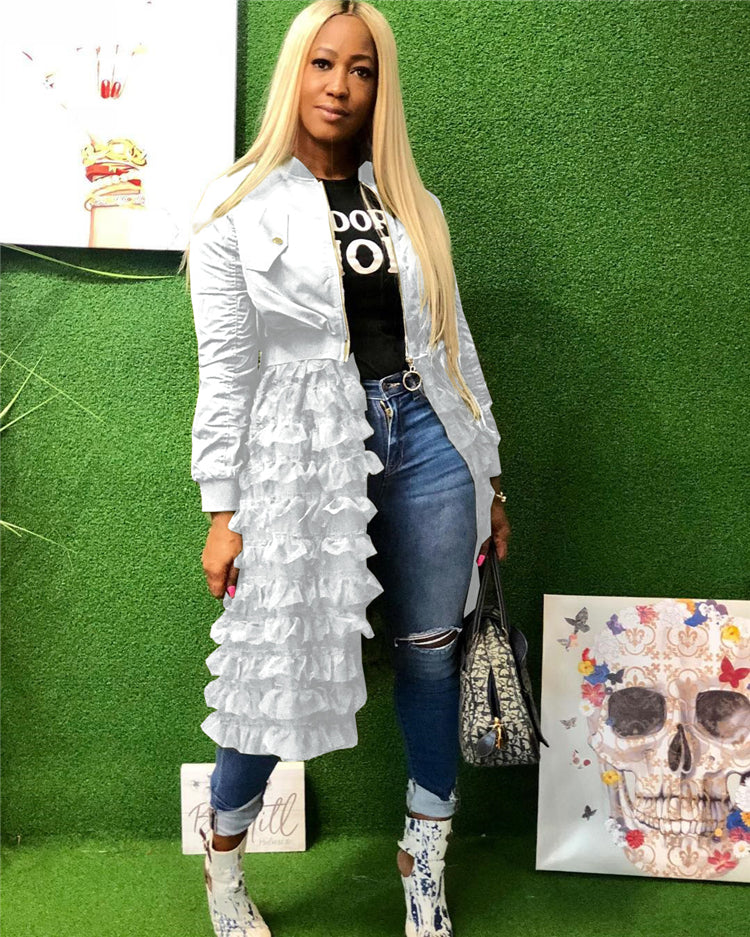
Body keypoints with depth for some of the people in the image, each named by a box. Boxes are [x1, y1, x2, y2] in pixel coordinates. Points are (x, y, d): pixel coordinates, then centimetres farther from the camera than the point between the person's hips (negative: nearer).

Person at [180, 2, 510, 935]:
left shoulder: (409, 201, 13)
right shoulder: (236, 208, 2)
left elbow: (449, 340, 13)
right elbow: (225, 368, -3)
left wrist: (488, 476, 12)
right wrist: (223, 513, -6)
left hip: (424, 439, 4)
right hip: (305, 454, -3)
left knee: (430, 649, 9)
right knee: (283, 662, 3)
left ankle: (425, 854, 31)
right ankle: (223, 849, 30)